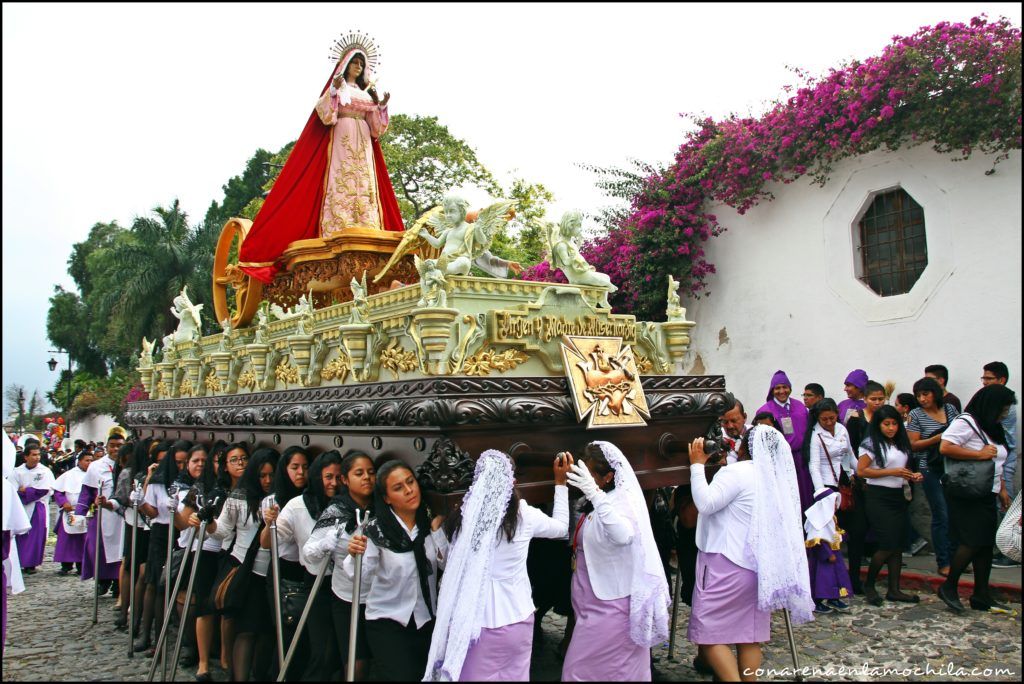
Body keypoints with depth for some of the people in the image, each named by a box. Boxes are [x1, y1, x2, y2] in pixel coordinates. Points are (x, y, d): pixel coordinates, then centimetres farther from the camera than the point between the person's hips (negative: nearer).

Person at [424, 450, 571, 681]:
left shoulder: (463, 516, -12)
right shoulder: (524, 516, -12)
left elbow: (450, 566, 0)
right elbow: (562, 527, 9)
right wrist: (560, 482, 16)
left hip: (475, 621, 0)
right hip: (515, 618, 1)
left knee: (474, 675, 17)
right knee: (514, 676, 20)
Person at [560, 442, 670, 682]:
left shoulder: (622, 500, -22)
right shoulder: (602, 500, 5)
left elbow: (623, 535, -44)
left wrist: (594, 494, -54)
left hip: (610, 605, -9)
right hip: (594, 601, 9)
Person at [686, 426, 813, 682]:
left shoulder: (737, 471, -13)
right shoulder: (774, 477, 13)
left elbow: (705, 503, -22)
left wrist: (697, 464, -14)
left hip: (726, 564, -8)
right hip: (758, 565, 8)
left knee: (707, 633, -3)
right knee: (750, 633, 12)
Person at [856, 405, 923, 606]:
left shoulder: (901, 444, 12)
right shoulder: (871, 444, -8)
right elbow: (861, 470, -14)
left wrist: (912, 476, 3)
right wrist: (891, 472, -17)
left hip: (898, 496, 7)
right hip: (879, 497, -7)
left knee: (898, 544, 7)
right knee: (887, 544, -9)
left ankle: (894, 590, 15)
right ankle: (868, 585, 9)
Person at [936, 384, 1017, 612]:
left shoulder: (991, 427, 17)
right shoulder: (965, 422, -13)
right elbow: (945, 448, -26)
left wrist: (1002, 489, 20)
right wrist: (979, 454, -21)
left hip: (986, 496, 9)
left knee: (986, 544, 9)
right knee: (972, 542, -11)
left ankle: (981, 595, 16)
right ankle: (948, 587, 4)